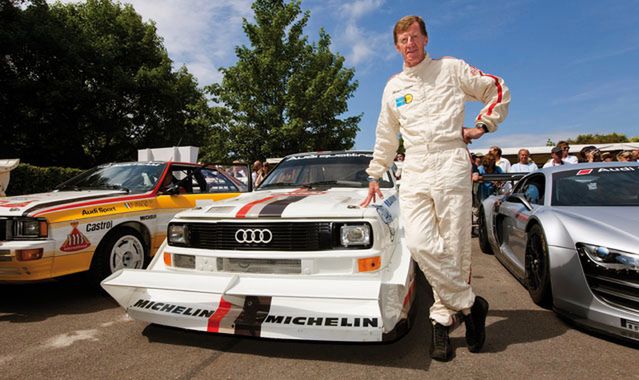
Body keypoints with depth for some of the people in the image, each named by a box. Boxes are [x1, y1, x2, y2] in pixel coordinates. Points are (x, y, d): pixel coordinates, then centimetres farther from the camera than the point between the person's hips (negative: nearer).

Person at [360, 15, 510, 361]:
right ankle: (470, 304, 4)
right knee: (419, 244, -13)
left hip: (450, 166, -2)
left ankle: (443, 317, 11)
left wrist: (482, 125, 6)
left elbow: (497, 89, 19)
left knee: (454, 248, -6)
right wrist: (374, 177, 25)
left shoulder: (451, 69, 11)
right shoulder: (393, 87, 21)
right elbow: (385, 138, 26)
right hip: (413, 172, 3)